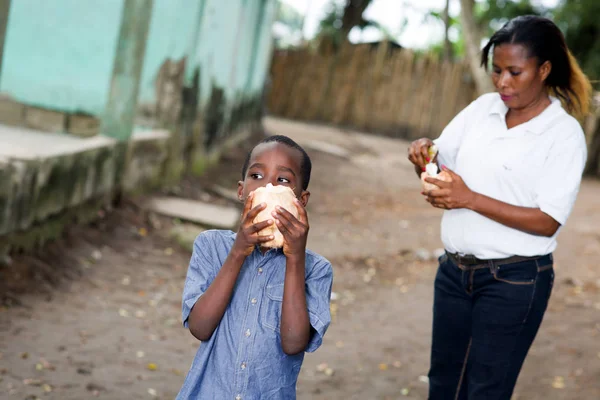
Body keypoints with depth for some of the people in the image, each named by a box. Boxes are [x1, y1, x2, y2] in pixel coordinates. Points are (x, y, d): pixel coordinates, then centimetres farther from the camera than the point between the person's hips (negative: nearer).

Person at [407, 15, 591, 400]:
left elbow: (547, 222, -18)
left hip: (514, 281, -5)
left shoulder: (564, 133, -13)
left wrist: (471, 199, -25)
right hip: (455, 269, 6)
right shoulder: (483, 108, 3)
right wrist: (423, 155, -15)